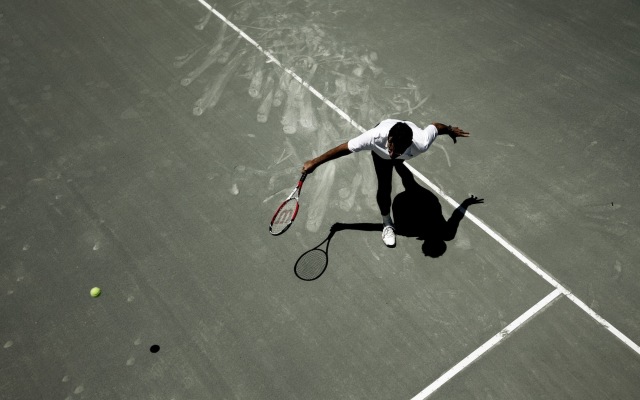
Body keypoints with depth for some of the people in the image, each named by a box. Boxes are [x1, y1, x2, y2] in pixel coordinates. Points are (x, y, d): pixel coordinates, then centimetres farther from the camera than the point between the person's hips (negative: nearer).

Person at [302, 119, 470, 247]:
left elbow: (436, 126, -27)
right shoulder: (375, 137, -50)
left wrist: (451, 130, -4)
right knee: (384, 188, -17)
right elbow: (343, 148, -38)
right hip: (380, 153, -2)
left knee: (398, 162, 38)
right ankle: (387, 222, 14)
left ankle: (397, 163, 80)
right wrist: (314, 162, -30)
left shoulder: (421, 144, -49)